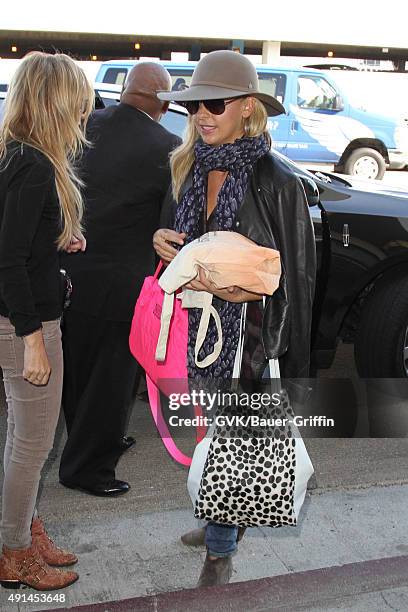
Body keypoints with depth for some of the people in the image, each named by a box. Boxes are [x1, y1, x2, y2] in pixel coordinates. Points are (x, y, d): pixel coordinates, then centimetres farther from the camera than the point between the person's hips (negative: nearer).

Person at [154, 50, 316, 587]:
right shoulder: (188, 167, 3)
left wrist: (234, 289, -22)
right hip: (192, 322, 6)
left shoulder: (277, 184, -15)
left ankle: (220, 551, 27)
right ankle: (222, 517, 44)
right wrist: (161, 238, -6)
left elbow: (293, 275, -10)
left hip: (244, 331, -6)